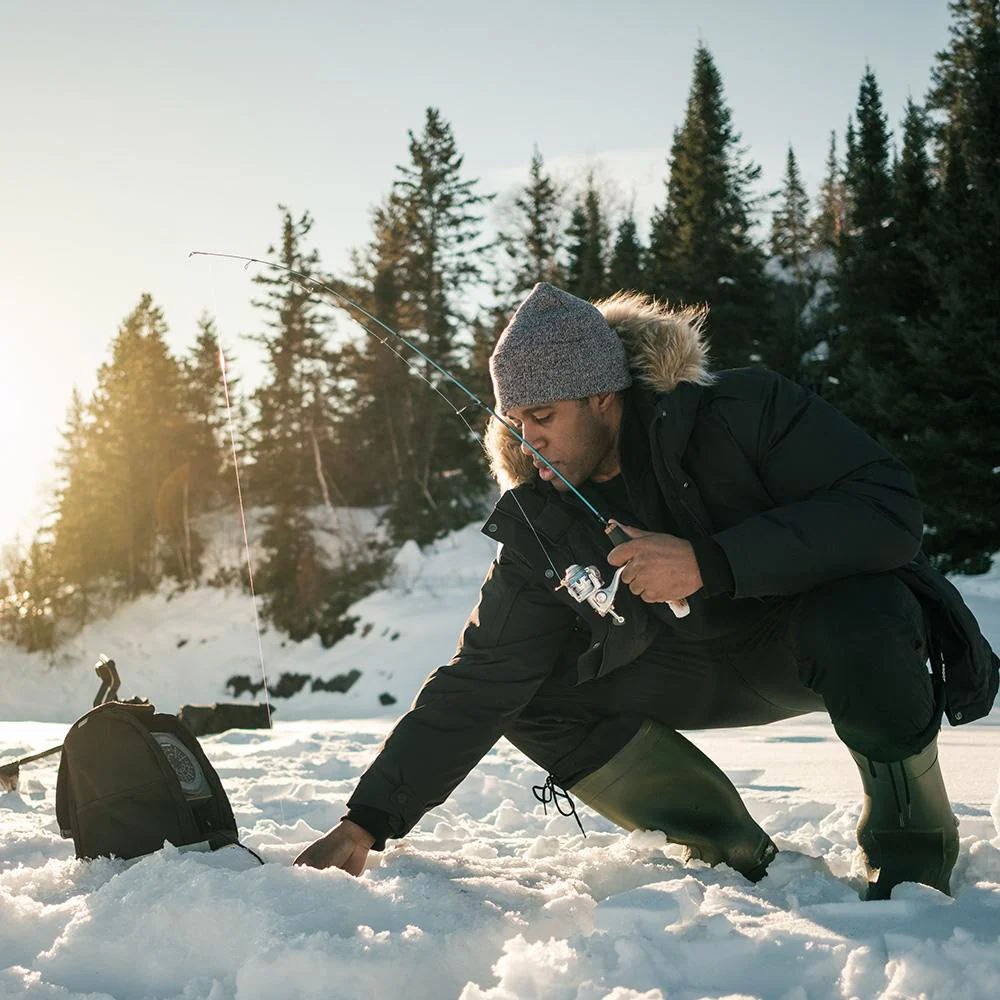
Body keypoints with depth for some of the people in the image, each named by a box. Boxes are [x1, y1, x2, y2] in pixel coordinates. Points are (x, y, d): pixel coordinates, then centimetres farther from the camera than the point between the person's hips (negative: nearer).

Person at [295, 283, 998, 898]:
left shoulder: (742, 411, -24)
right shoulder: (538, 528, -11)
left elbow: (887, 509, -34)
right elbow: (477, 686, -10)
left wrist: (708, 562, -39)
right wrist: (368, 823, -16)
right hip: (705, 665, 5)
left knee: (856, 619, -40)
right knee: (534, 696, -12)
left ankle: (913, 840, -13)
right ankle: (736, 853, -2)